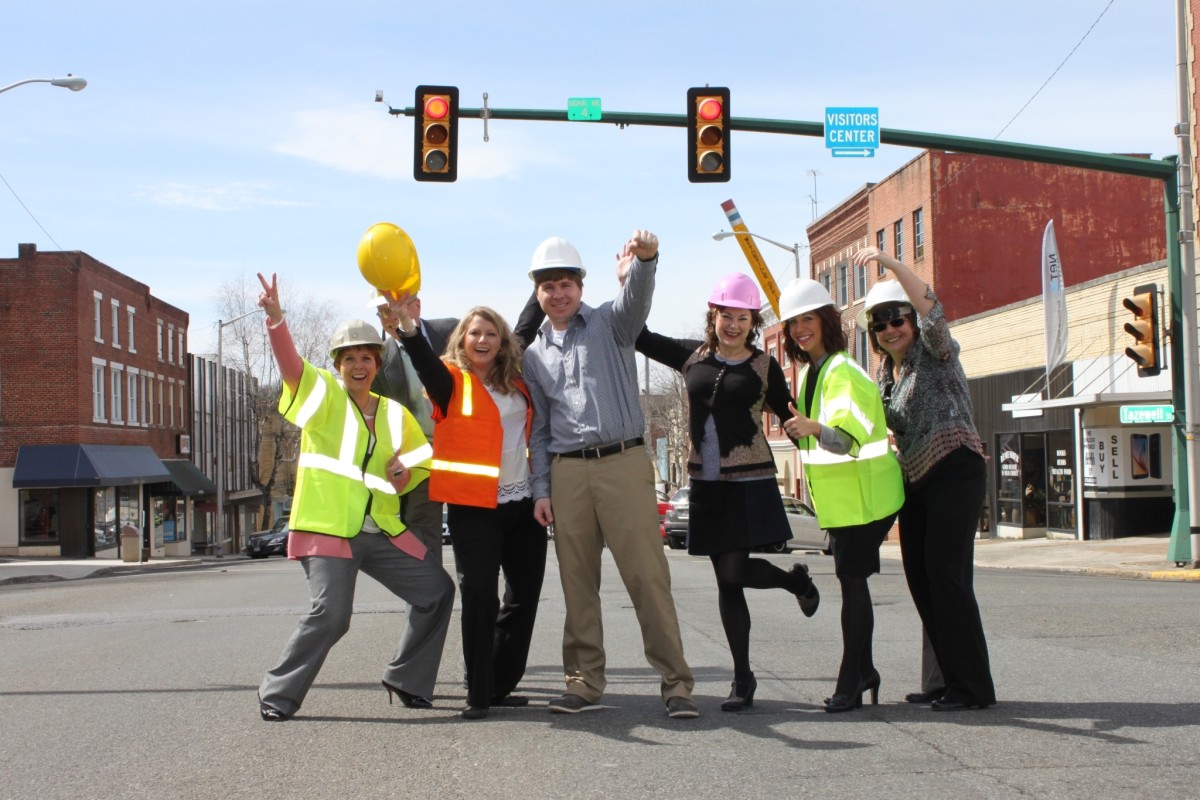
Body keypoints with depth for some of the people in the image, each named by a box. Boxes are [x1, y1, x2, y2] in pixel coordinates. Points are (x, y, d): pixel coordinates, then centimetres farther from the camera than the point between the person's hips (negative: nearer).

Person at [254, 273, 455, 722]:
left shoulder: (394, 413, 12)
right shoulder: (322, 395, -1)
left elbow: (422, 456, 25)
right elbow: (289, 363, -19)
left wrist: (407, 474, 2)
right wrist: (274, 318, -36)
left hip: (382, 530, 6)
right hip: (327, 528, -6)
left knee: (437, 591, 6)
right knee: (331, 614, -20)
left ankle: (406, 680, 21)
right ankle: (278, 694, -2)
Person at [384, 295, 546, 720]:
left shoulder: (516, 380, 11)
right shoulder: (451, 380, -4)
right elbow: (424, 361, -25)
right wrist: (406, 324, -42)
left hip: (523, 504, 6)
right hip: (474, 506, -5)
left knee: (524, 595, 8)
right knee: (479, 595, -11)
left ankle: (500, 685, 19)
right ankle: (478, 693, -3)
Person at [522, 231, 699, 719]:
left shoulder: (610, 324, 6)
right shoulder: (534, 354, 17)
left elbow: (636, 298, -17)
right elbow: (539, 428, 18)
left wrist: (646, 258, -39)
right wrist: (541, 490, 8)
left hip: (623, 463, -4)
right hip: (566, 472, 4)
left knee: (647, 574, -7)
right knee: (577, 582, 5)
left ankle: (675, 682, -4)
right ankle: (585, 683, 14)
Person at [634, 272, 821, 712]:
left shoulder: (764, 367, 0)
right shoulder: (693, 356, 8)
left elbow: (792, 419, 6)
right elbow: (640, 337, 13)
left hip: (749, 482, -4)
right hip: (705, 483, 4)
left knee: (734, 571, -14)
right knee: (726, 581, 6)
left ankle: (796, 579, 18)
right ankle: (743, 678, 14)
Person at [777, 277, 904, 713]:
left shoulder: (842, 370, -17)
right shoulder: (808, 372, 12)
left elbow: (849, 435, -34)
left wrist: (812, 428, -48)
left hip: (862, 495, -9)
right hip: (838, 498, 9)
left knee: (852, 579, -9)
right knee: (851, 581, 14)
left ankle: (850, 681, -5)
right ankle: (863, 671, 24)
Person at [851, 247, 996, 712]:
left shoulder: (934, 352, -5)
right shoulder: (883, 376, 16)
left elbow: (929, 307, -24)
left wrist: (888, 262, -33)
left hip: (954, 472, -9)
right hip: (914, 481, 9)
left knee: (945, 573, -14)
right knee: (920, 576, 5)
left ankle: (973, 687, -10)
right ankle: (949, 678, 12)